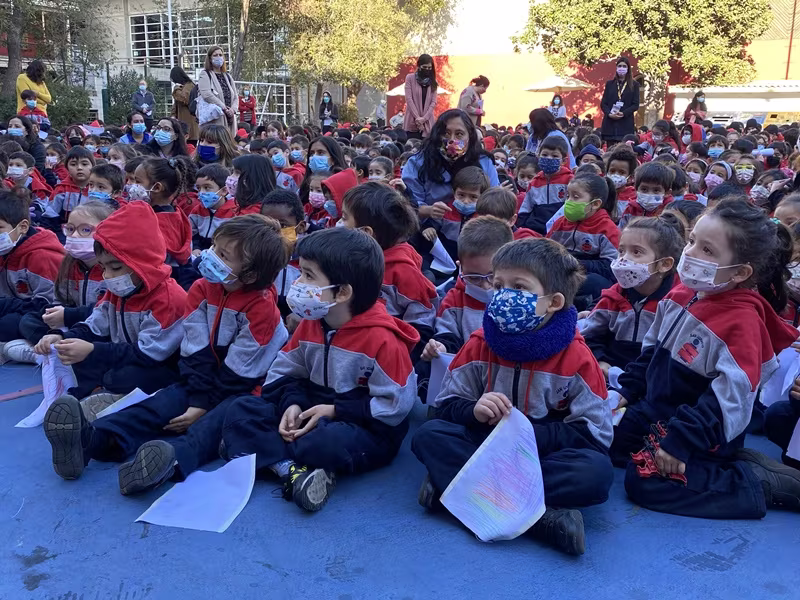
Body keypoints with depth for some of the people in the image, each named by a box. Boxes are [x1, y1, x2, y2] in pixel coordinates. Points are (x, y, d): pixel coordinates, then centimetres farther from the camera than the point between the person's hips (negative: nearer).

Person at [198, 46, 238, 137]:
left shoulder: (227, 76, 23)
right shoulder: (205, 75, 4)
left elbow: (235, 97, 18)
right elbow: (206, 94, -12)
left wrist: (233, 109, -4)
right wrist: (224, 108, -15)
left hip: (229, 119, 6)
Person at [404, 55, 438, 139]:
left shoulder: (433, 82, 12)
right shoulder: (410, 78, 4)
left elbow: (433, 102, 4)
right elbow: (409, 99, -4)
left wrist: (424, 118, -10)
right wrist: (417, 118, -13)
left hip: (427, 123, 2)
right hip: (412, 122, -2)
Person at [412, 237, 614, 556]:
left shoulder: (575, 356, -12)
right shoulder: (480, 344, -3)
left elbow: (594, 434, -12)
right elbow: (446, 405, 1)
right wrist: (474, 410, -22)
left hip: (546, 454, -2)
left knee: (598, 472, -32)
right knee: (428, 436, -22)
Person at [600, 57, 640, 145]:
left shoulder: (634, 85, 9)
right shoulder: (610, 84, 14)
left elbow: (635, 105, 2)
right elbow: (603, 103, 8)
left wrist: (623, 113, -15)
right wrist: (609, 114, -11)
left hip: (626, 124, -2)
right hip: (610, 124, 2)